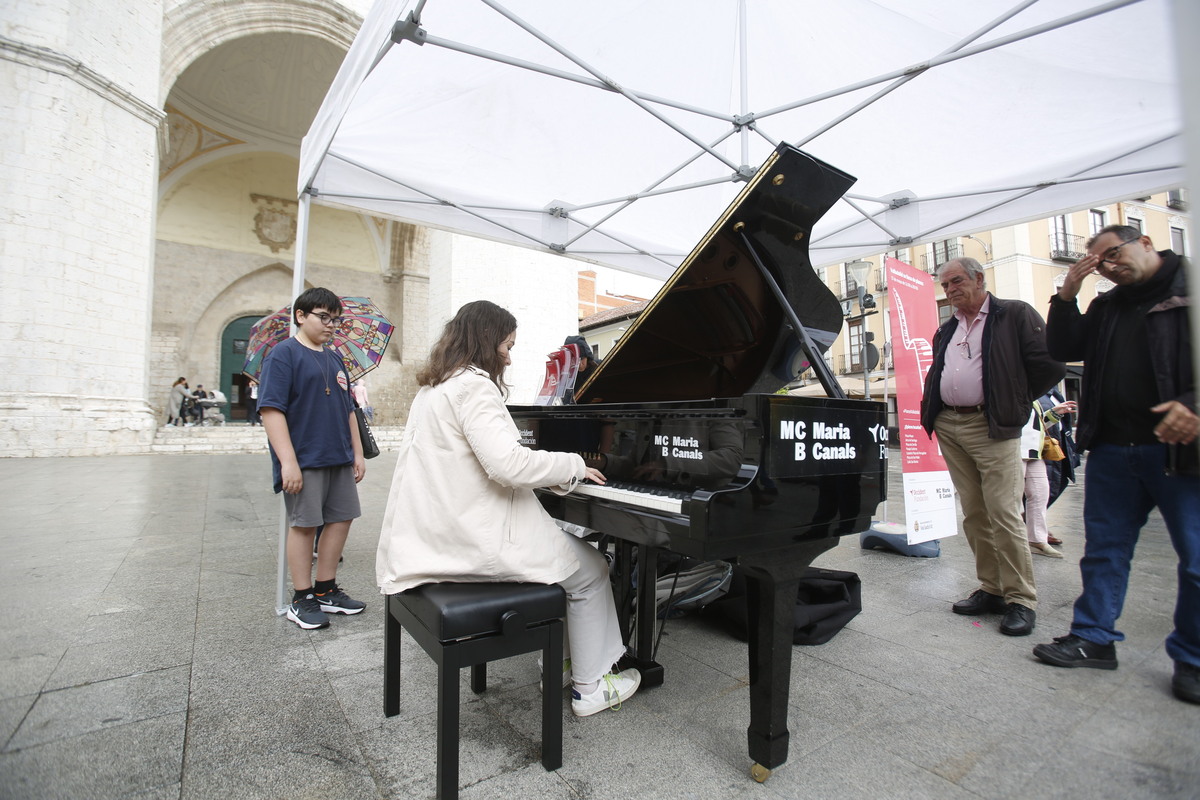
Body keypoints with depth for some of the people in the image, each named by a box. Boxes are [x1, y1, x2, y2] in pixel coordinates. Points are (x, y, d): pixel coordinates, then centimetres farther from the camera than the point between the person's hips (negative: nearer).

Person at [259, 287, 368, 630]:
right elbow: (271, 408, -15)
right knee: (303, 524, 3)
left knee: (341, 518, 10)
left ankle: (326, 590, 26)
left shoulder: (334, 359, 15)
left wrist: (357, 453, 15)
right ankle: (302, 600, 18)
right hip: (304, 460, -7)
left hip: (339, 459, 7)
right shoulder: (283, 353, -6)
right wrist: (288, 461, -21)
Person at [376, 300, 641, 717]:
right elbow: (509, 464, -28)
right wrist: (575, 465, -13)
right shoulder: (473, 385, -18)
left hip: (442, 532, 10)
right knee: (591, 571, 6)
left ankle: (560, 660, 29)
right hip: (473, 541, -10)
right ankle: (590, 688, 17)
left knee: (567, 547, 24)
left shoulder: (434, 388, 14)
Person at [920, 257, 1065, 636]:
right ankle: (991, 588, 19)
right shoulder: (946, 331, 19)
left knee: (1004, 514, -8)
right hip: (948, 427, 6)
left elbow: (1051, 364, -5)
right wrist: (930, 411, 12)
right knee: (973, 515, 9)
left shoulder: (1015, 315, 1)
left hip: (991, 427, -6)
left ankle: (1021, 599, 4)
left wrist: (1015, 400, 2)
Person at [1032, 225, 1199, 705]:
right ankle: (1094, 638, 21)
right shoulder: (1107, 307, 16)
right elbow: (1063, 350, 10)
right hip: (1113, 449, 5)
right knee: (1104, 548, 10)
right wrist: (1066, 295, 1)